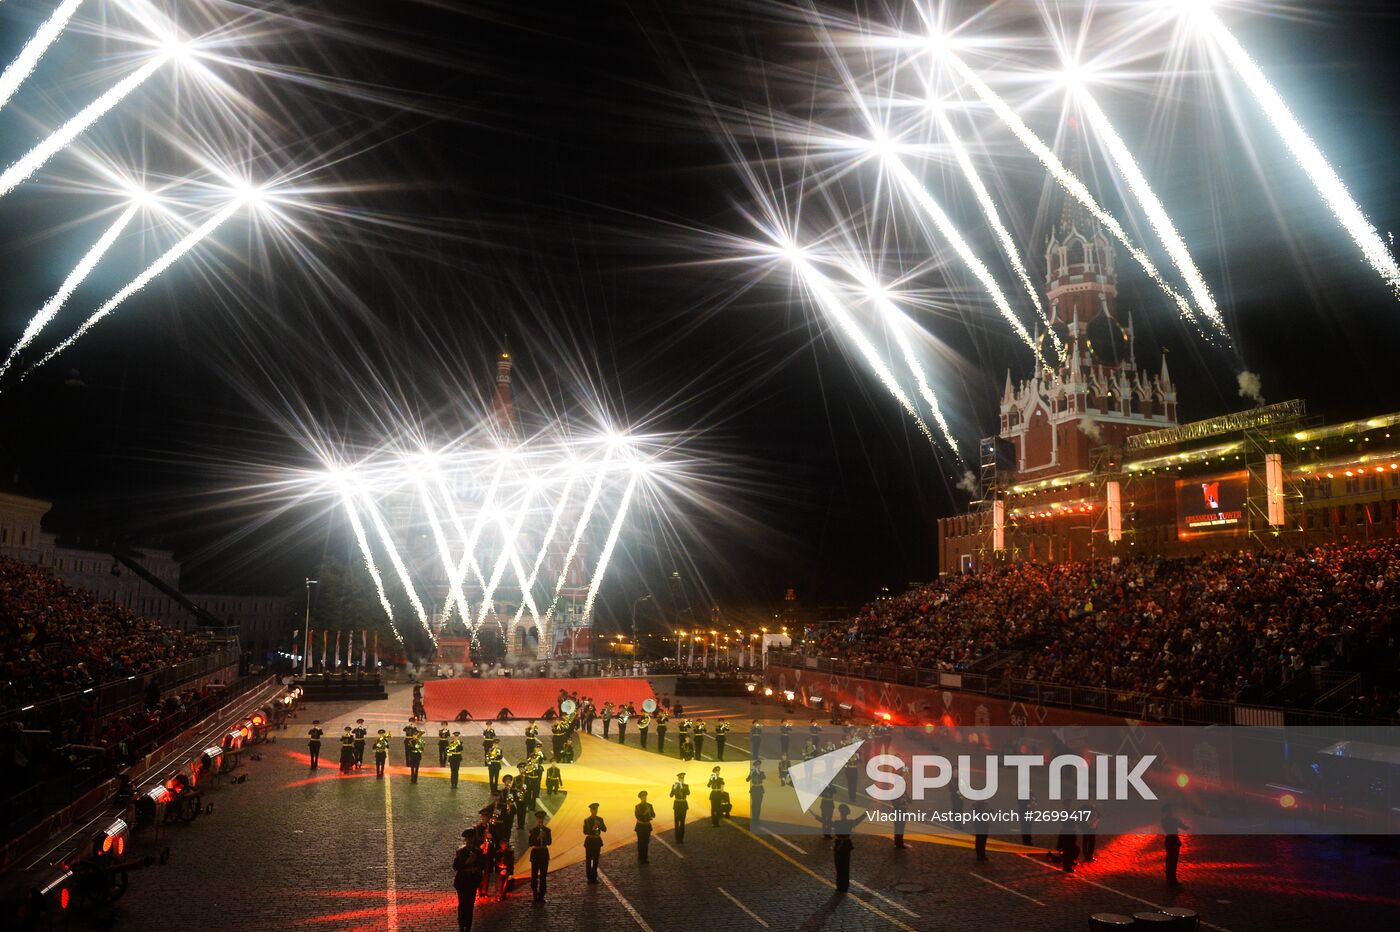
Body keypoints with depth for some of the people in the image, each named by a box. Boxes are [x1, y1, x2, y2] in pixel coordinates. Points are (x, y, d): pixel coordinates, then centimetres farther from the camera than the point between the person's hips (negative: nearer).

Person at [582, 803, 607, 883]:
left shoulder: (600, 819, 2)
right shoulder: (587, 820, -9)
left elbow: (605, 829, -4)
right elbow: (585, 832, -16)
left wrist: (600, 825, -23)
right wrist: (592, 829, -31)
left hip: (597, 841, 4)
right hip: (590, 841, -3)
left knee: (596, 860, 11)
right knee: (588, 860, 2)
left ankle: (594, 877, 22)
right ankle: (590, 878, 11)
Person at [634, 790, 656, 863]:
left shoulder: (649, 805, 2)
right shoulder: (637, 806, -10)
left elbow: (653, 815, -2)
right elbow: (637, 816, -18)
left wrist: (650, 811, -21)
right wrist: (645, 813, -27)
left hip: (647, 826, 4)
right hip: (640, 826, -4)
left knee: (646, 842, 9)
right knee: (640, 842, -2)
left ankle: (644, 858, 19)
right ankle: (640, 859, 7)